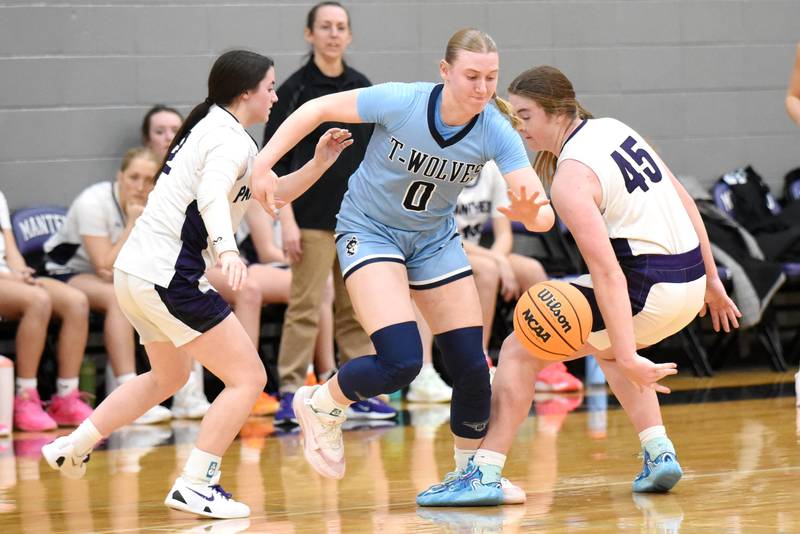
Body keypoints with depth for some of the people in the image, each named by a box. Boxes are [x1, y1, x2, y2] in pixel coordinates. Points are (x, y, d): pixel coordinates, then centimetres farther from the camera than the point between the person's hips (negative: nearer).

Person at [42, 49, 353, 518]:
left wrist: (318, 164, 12)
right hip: (168, 278, -10)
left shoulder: (210, 128, 18)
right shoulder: (230, 140, -12)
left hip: (136, 271, 10)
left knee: (168, 377, 31)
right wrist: (226, 249, -50)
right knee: (248, 378, -8)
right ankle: (195, 485, -14)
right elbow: (212, 196, -33)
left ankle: (72, 448, 35)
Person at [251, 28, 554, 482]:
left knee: (472, 367, -2)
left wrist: (532, 213, -49)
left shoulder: (496, 133, -19)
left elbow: (543, 215, -25)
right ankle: (320, 406, 6)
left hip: (435, 240, 4)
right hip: (370, 231, -4)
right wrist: (263, 165, -17)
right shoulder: (400, 102, -26)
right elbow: (319, 108, -14)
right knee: (402, 362, -22)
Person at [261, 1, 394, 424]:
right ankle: (289, 396, -4)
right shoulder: (294, 90, -4)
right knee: (306, 307, -7)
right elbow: (275, 161, -5)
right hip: (313, 218, -5)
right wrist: (287, 220, -12)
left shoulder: (362, 88, 10)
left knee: (357, 308, 6)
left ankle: (359, 394, 11)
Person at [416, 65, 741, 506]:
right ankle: (659, 456, 26)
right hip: (690, 283, 9)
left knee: (520, 351, 0)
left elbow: (607, 273, -23)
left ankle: (485, 473, -5)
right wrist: (711, 280, 23)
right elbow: (684, 201, 16)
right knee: (605, 345, 37)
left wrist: (627, 357, -25)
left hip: (649, 288, -9)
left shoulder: (569, 179, -15)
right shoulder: (612, 129, 11)